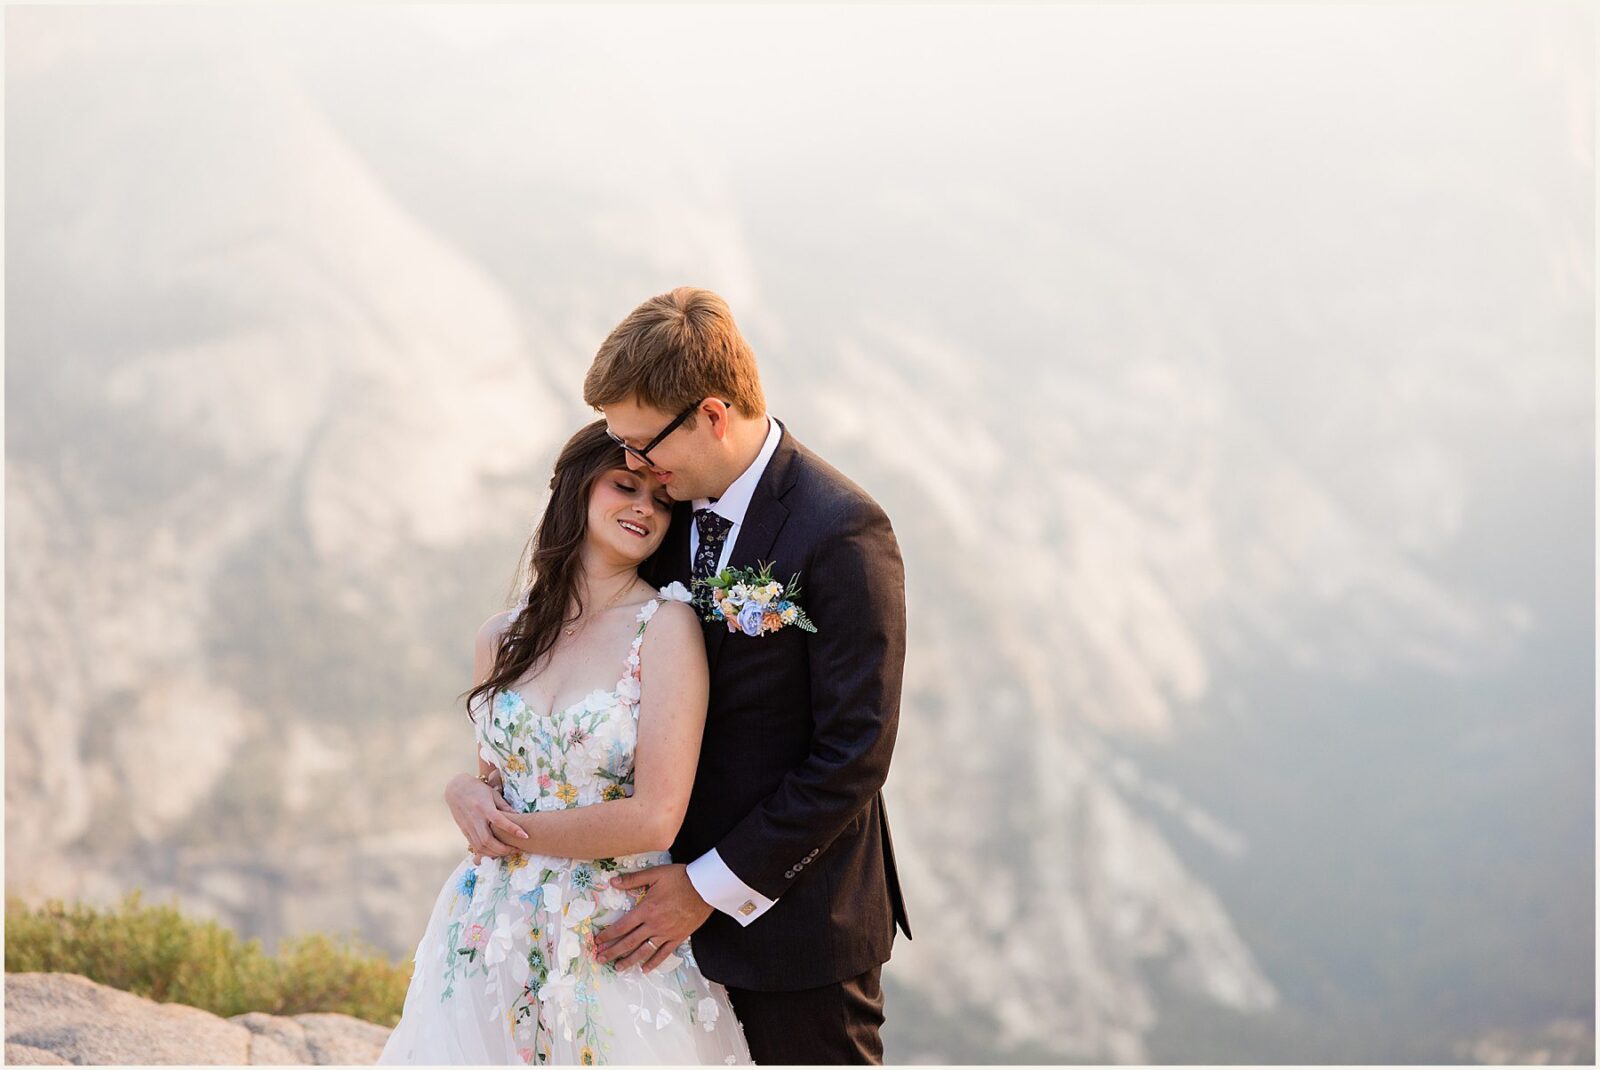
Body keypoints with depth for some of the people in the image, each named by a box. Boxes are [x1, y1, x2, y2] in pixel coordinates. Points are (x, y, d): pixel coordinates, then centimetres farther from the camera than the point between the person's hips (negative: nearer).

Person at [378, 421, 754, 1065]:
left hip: (612, 951, -4)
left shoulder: (666, 626, -11)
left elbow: (655, 818, -17)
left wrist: (512, 830, -9)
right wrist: (465, 794, -6)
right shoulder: (504, 637, 4)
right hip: (495, 936, 4)